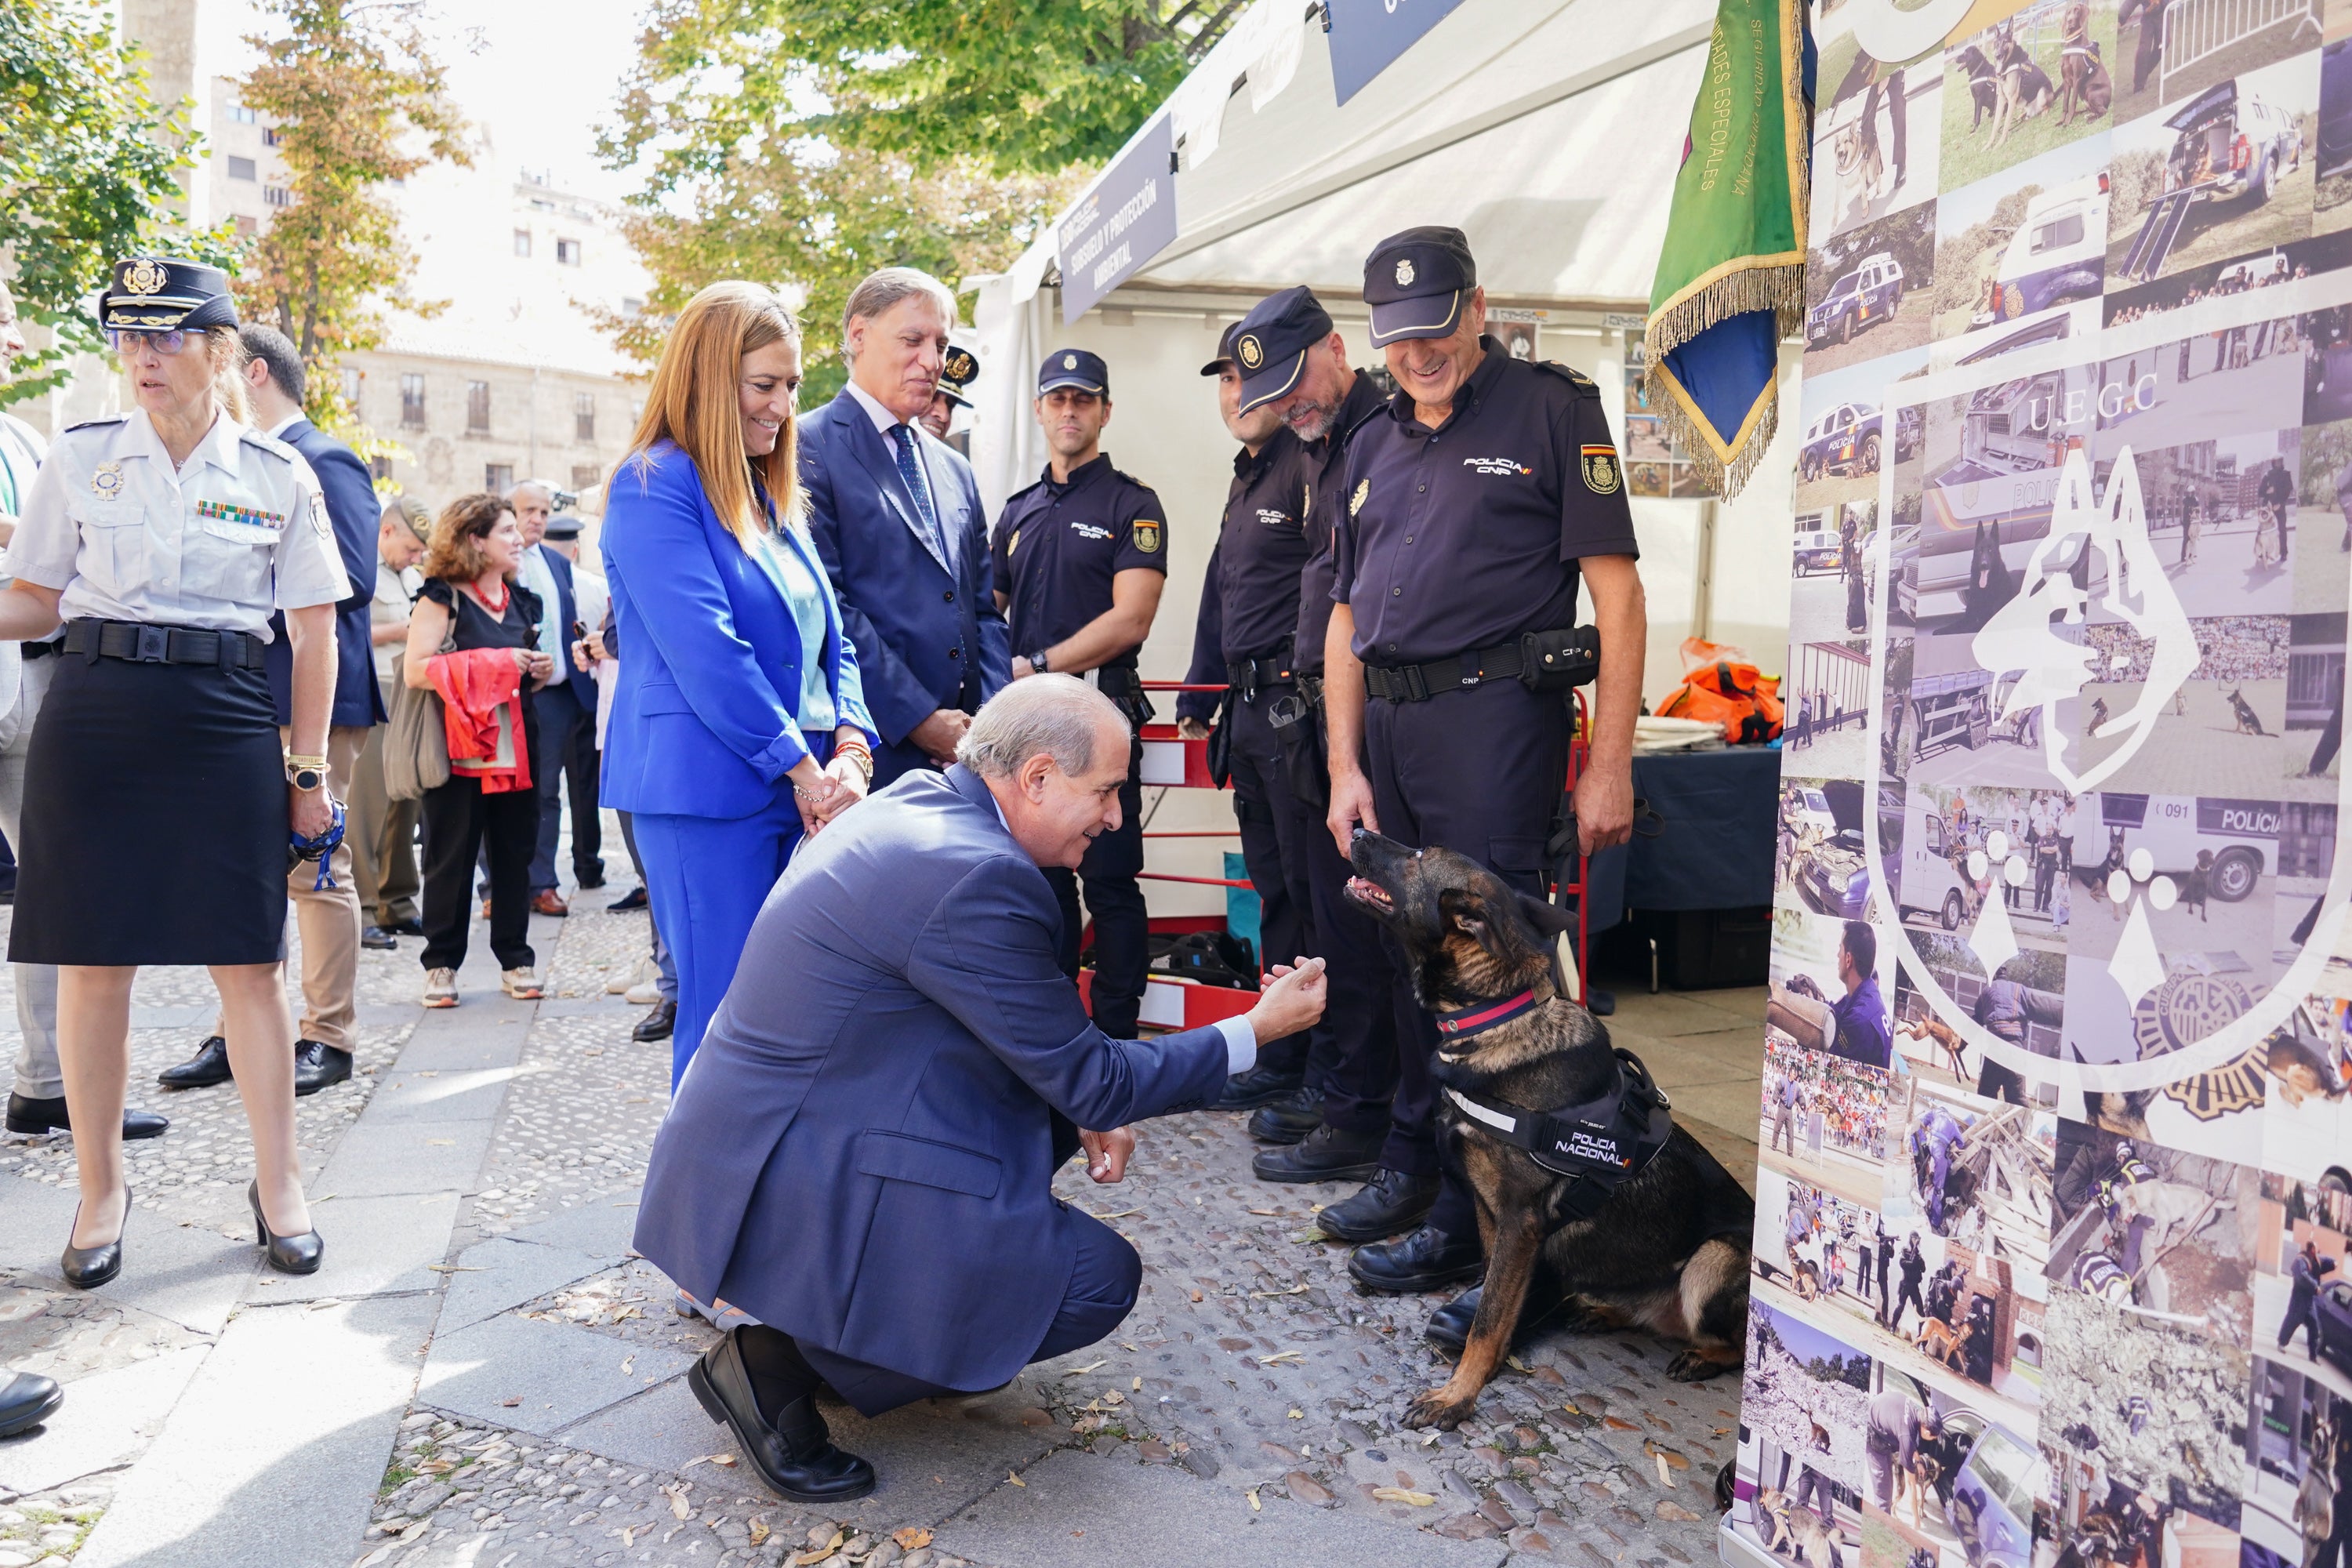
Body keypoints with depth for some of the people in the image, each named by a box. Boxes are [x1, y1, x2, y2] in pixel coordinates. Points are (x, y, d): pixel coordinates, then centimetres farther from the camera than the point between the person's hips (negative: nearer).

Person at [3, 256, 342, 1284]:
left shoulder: (280, 478, 2)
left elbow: (314, 634, 4)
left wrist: (307, 768, 2)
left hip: (225, 726, -1)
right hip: (93, 718, 1)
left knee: (248, 961, 1)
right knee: (91, 961, 4)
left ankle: (278, 1180, 16)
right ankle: (101, 1187, 20)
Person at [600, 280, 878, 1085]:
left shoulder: (773, 495, 19)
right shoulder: (655, 485, -6)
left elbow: (828, 634, 15)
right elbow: (705, 650, -15)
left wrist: (850, 746, -3)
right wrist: (804, 767, -13)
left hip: (802, 791, 7)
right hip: (708, 789, -7)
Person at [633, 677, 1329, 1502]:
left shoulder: (916, 801, 5)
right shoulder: (975, 875, -25)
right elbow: (1095, 1083, -15)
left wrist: (1082, 1107, 6)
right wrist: (1255, 1030, -5)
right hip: (788, 1197, -10)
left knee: (1054, 1114, 17)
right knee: (1101, 1279, -7)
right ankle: (785, 1361, -2)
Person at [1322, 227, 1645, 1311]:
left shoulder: (1551, 411, 0)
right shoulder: (1374, 446, 19)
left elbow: (1618, 599, -6)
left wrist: (1610, 767, -12)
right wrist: (1346, 767, 8)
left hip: (1491, 713, -6)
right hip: (1382, 725, 7)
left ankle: (1469, 1218, 7)